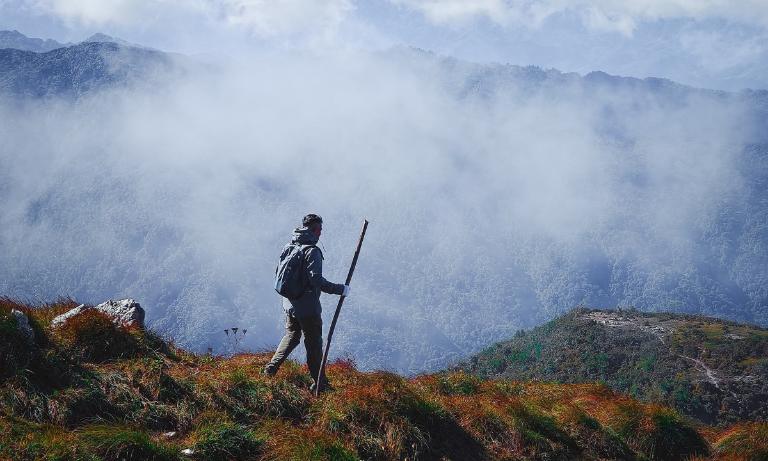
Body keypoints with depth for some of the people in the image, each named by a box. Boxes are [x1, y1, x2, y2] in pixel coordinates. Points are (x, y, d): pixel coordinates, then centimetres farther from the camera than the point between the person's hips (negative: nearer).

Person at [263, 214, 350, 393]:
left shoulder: (289, 247, 5)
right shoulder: (312, 250, -19)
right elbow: (316, 280, -25)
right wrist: (340, 289, -18)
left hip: (290, 304, 7)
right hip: (308, 307, -7)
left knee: (291, 336, 24)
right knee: (314, 344, 3)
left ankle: (271, 368, 20)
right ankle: (319, 383, 10)